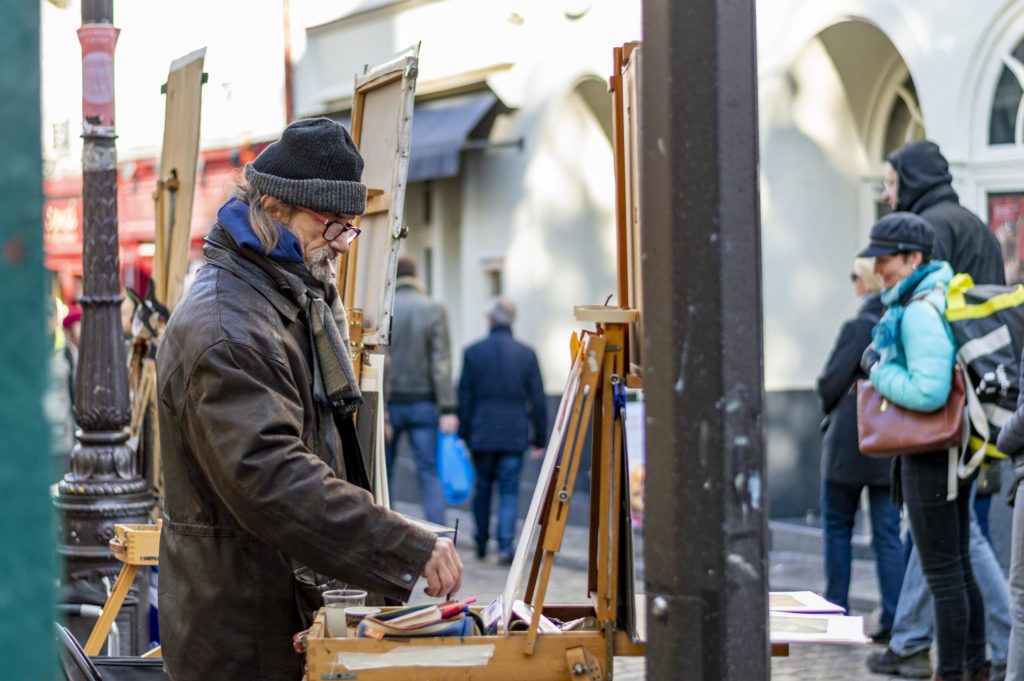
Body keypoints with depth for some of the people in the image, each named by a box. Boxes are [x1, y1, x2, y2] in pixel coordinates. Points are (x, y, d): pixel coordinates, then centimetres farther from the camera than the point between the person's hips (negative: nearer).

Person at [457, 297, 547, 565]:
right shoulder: (526, 354, -1)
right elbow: (538, 400, 1)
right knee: (509, 492, 2)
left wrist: (463, 433, 7)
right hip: (514, 435, 0)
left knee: (482, 488, 14)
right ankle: (506, 546, -8)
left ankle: (481, 543, 21)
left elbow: (464, 397, 0)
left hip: (481, 434, 0)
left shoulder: (473, 352, -2)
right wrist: (539, 439, 8)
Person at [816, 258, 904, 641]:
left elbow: (830, 383, -13)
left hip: (849, 443, -5)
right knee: (888, 535, 7)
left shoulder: (859, 328, -15)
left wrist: (829, 408, 7)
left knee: (837, 527, 11)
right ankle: (894, 621, 3)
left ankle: (836, 612, 12)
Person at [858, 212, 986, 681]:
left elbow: (929, 392, -27)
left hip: (932, 458, -11)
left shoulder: (921, 312, -19)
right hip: (953, 450, 11)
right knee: (959, 569, 16)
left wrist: (879, 371, -13)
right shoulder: (942, 299, 13)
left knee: (943, 574, -4)